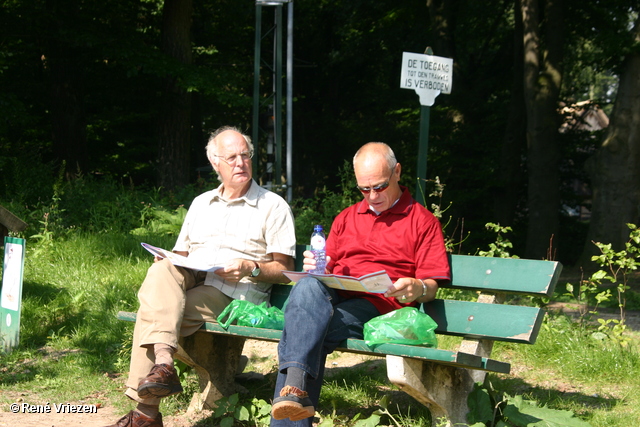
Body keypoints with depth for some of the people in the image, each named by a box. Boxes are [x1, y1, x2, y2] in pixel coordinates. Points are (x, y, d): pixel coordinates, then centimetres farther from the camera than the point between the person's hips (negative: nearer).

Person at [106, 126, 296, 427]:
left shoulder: (273, 207, 10)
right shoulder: (201, 203, 27)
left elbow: (284, 272, 5)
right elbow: (181, 254, 24)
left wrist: (251, 268, -14)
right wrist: (166, 261, 0)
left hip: (235, 293, -4)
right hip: (190, 281, 5)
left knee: (154, 312, -29)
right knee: (163, 271, -32)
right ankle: (163, 365, -46)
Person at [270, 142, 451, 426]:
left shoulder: (423, 221, 15)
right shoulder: (346, 218, 29)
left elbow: (431, 288, 8)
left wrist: (417, 289, -17)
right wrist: (316, 269, 6)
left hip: (378, 307, -4)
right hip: (330, 298, 4)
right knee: (308, 286, -36)